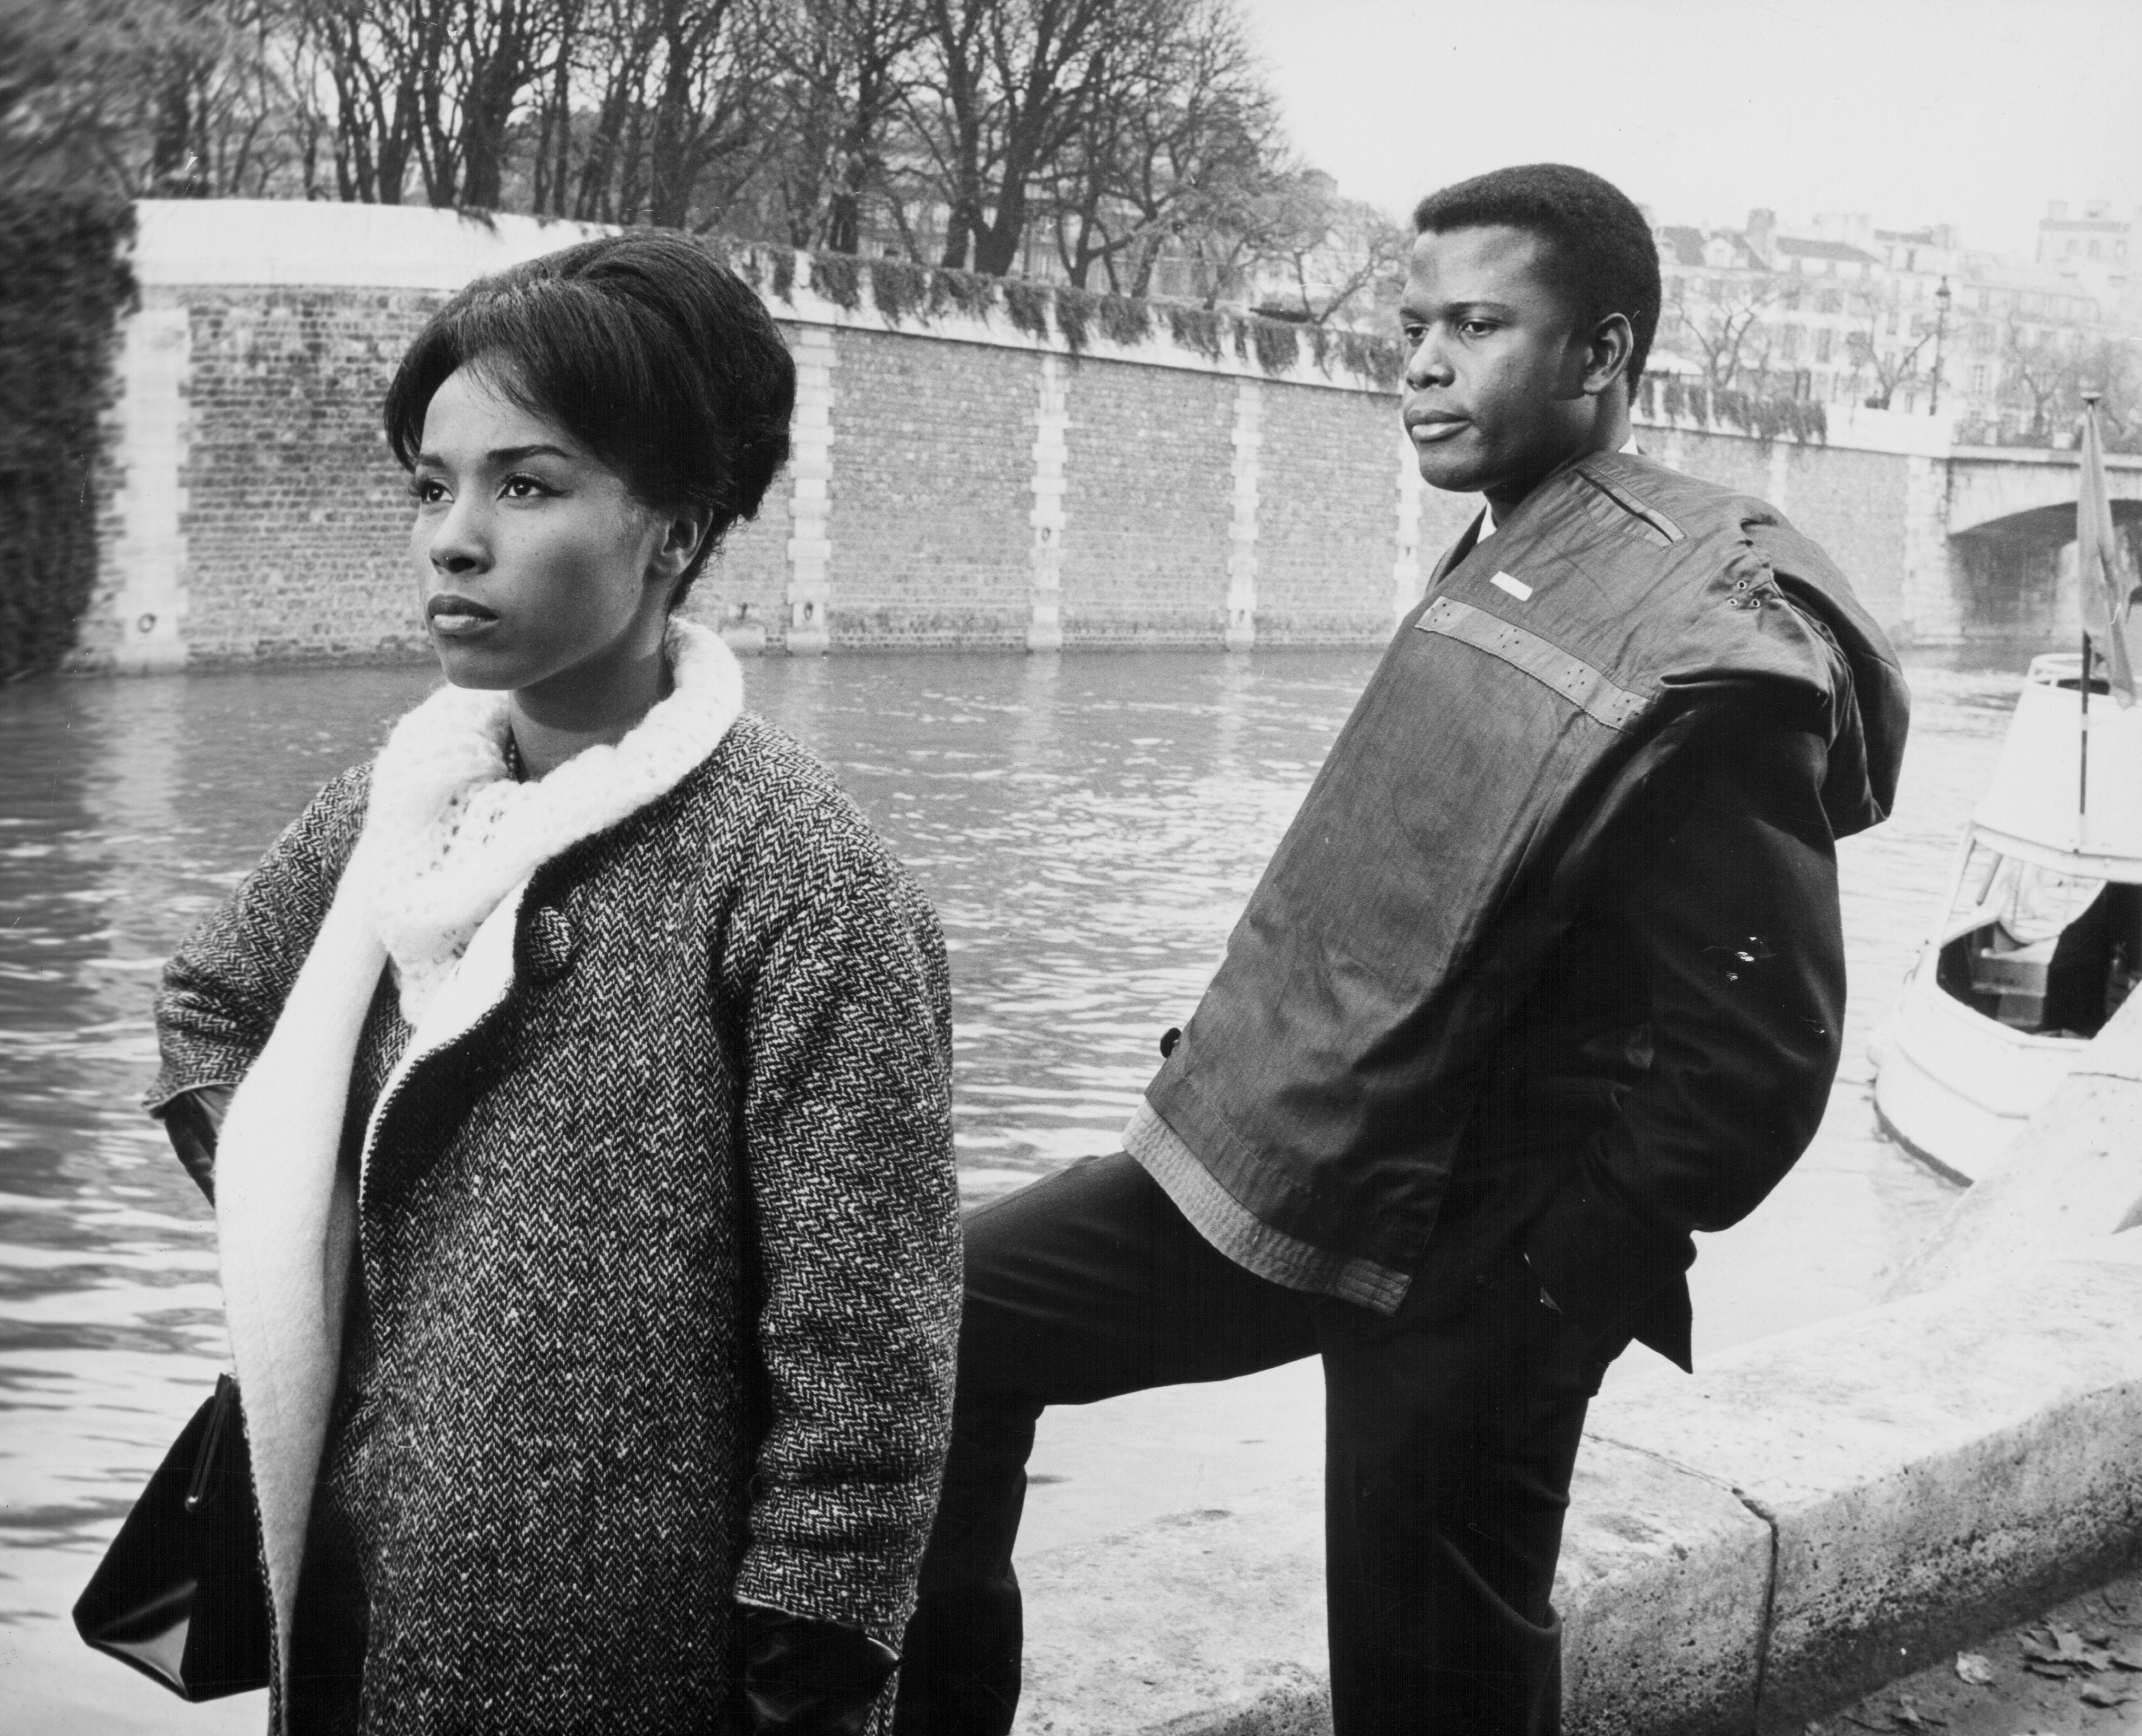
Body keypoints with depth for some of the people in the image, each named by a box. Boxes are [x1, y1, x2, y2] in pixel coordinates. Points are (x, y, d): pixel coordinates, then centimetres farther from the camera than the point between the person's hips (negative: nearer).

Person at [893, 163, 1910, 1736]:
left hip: (1460, 1268, -8)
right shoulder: (1507, 560, 7)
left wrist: (1568, 1271, -14)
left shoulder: (1709, 643, -21)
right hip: (1274, 1161, 9)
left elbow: (1759, 1052, -20)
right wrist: (1235, 1078, 11)